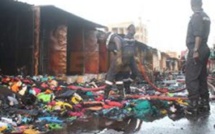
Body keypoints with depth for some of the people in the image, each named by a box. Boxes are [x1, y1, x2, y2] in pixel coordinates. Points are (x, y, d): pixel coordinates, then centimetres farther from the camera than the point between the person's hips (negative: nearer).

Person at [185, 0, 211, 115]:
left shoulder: (196, 16, -10)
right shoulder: (206, 16, 17)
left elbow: (198, 35, -21)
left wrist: (195, 50, -24)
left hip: (196, 50, -9)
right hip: (204, 49, 9)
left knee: (191, 78, -9)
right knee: (202, 78, 12)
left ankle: (194, 106, -10)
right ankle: (204, 104, 16)